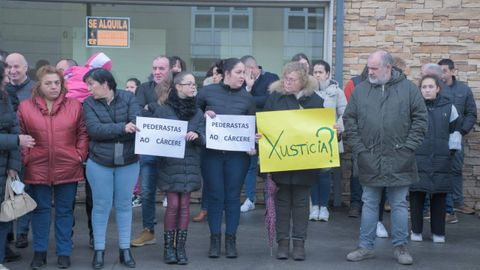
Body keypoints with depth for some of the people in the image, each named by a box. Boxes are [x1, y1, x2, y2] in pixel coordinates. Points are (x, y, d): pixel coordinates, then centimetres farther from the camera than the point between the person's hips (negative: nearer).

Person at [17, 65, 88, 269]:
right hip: (38, 168, 0)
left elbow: (83, 133, 3)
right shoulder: (25, 107, 0)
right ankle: (39, 252, 21)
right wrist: (26, 157, -4)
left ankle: (64, 253, 18)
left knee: (64, 210, 8)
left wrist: (80, 155, -5)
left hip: (67, 168, 0)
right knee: (40, 209, 10)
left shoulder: (75, 106, 0)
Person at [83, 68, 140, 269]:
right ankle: (99, 250, 16)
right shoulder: (89, 104, -2)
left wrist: (107, 131, -26)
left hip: (128, 162, 0)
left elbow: (137, 122, -16)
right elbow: (94, 129, -16)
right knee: (101, 205, 5)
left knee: (124, 205, 9)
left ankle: (125, 250, 19)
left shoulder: (128, 98, -2)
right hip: (99, 162, 0)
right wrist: (122, 128, -26)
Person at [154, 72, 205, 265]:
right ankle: (168, 247, 10)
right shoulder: (163, 110, -2)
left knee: (184, 205, 5)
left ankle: (181, 247, 13)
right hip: (169, 164, -3)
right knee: (173, 205, -4)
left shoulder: (197, 112, 9)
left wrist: (196, 135, -19)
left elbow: (203, 138, 2)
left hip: (189, 164, 3)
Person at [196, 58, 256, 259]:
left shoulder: (247, 98, 5)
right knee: (215, 196, 4)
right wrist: (203, 115, -10)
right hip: (211, 152, -1)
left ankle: (231, 240, 16)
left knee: (232, 197, 5)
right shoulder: (208, 91, -1)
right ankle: (215, 240, 14)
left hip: (237, 154, 1)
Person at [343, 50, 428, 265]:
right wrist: (358, 148, -2)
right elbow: (349, 120, 5)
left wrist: (408, 147, -7)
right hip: (369, 161, 1)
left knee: (399, 205, 8)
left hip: (399, 161, -1)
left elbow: (420, 119, 0)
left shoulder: (408, 89, 0)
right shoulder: (360, 90, 4)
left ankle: (400, 247, 20)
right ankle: (366, 247, 19)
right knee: (369, 204, 10)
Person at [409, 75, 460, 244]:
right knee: (417, 195, 0)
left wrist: (453, 149, 10)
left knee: (439, 196, 5)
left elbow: (454, 130, 15)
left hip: (441, 160, 2)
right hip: (417, 159, -1)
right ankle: (416, 231, 13)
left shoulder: (448, 107, 6)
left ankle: (438, 232, 16)